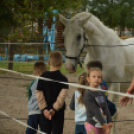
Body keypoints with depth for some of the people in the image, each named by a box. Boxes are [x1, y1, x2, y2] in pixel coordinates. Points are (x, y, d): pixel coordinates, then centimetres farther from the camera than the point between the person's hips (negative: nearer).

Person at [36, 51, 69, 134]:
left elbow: (39, 93, -5)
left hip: (45, 112, 2)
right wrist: (55, 109, -14)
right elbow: (62, 95, -16)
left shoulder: (43, 77, 0)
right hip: (58, 112, -2)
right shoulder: (63, 79, -8)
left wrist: (44, 108, -6)